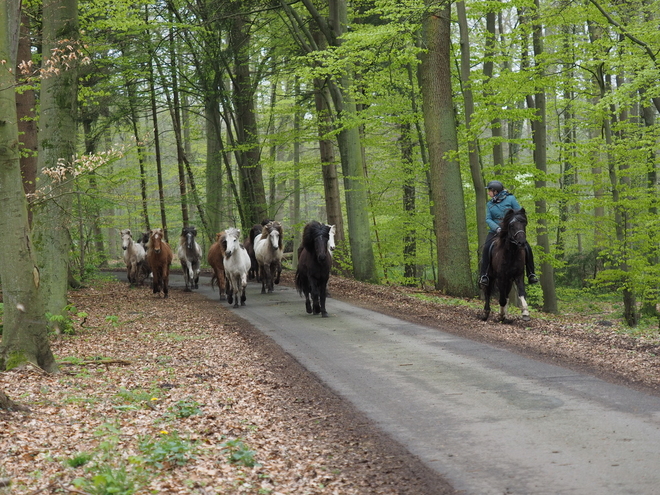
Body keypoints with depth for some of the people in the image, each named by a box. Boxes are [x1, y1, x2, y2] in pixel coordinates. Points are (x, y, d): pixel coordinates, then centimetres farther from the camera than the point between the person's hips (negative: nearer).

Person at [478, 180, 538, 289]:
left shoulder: (510, 199, 1)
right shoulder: (490, 204, 10)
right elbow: (488, 219, -1)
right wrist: (497, 228, -19)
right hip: (496, 231, 1)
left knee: (527, 248, -14)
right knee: (486, 248, -25)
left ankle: (531, 274, 0)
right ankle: (483, 275, -23)